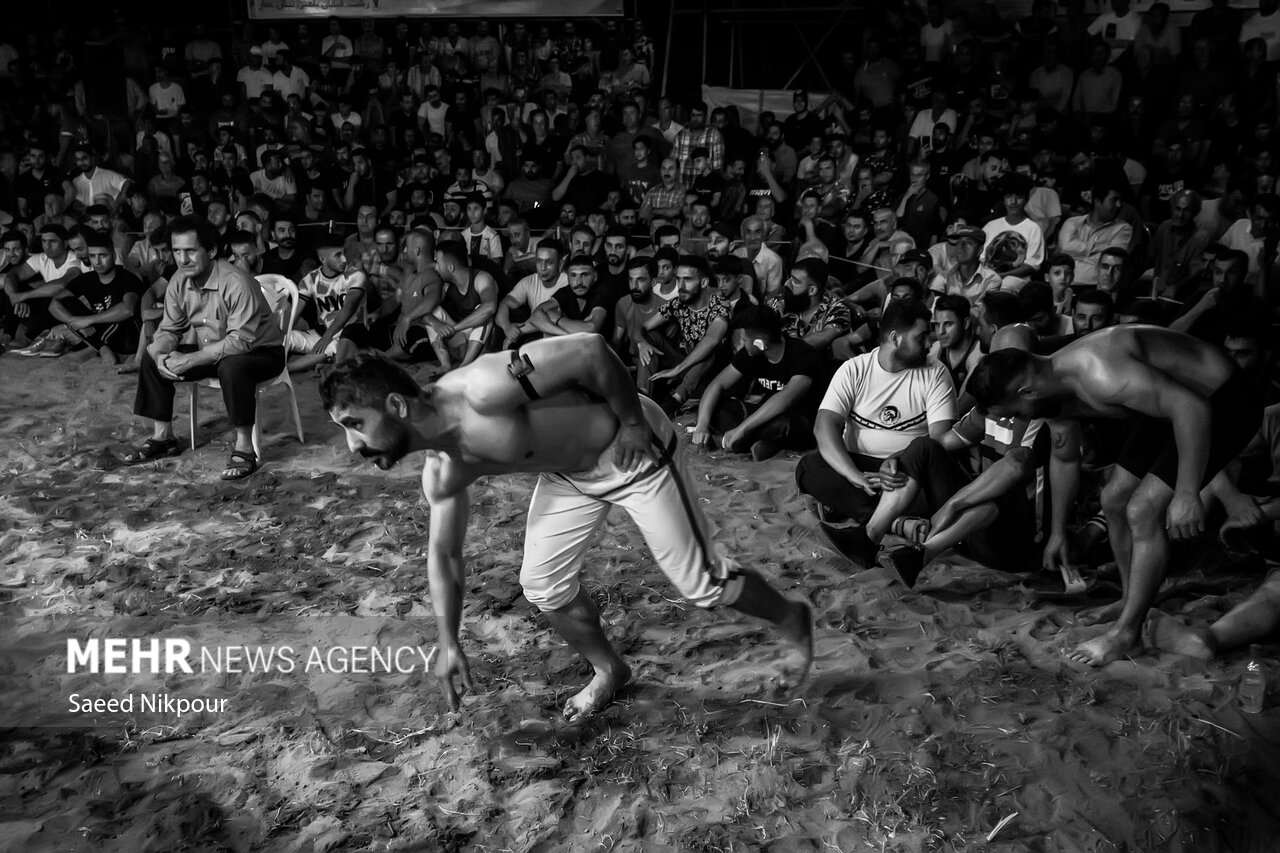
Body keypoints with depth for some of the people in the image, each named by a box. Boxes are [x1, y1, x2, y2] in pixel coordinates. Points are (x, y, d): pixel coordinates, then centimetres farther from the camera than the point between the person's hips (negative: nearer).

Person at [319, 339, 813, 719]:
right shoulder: (442, 473, -10)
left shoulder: (481, 391, -37)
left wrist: (633, 423, -24)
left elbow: (589, 350, -33)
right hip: (570, 473, 7)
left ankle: (791, 620, 32)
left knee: (701, 584, 2)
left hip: (632, 451, -7)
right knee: (542, 585, 4)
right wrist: (448, 643, 4)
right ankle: (609, 671, 31)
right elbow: (443, 555, 5)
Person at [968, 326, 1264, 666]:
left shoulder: (1100, 375, -36)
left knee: (1143, 511, -16)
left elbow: (1190, 407, -37)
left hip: (1223, 402, -9)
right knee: (1114, 501, 10)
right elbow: (1065, 460, 13)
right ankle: (1133, 601, 29)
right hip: (1173, 400, 9)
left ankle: (1126, 633, -4)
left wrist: (1186, 495, -35)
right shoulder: (1055, 394, -4)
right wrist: (1058, 532, 22)